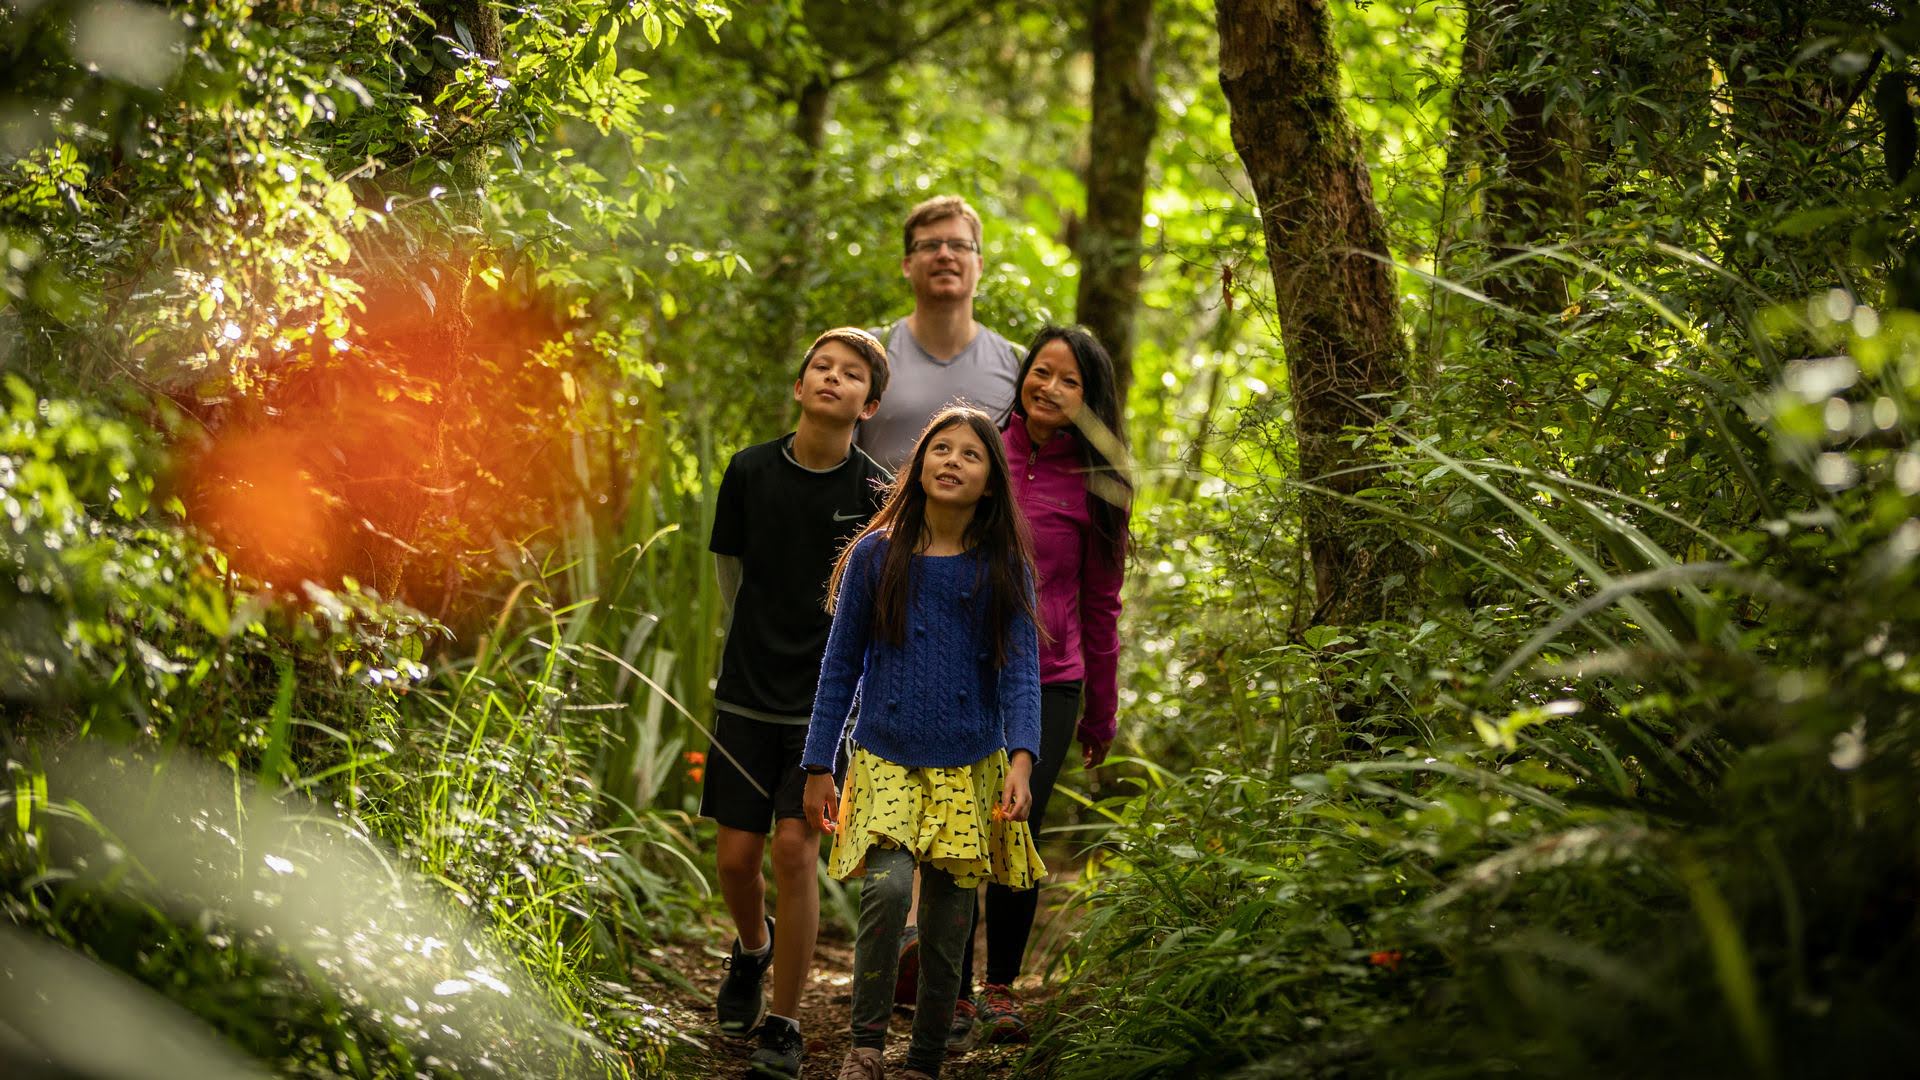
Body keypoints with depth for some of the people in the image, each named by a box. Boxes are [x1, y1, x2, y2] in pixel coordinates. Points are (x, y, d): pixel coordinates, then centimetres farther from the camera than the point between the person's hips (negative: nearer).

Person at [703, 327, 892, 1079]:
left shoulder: (878, 495, -8)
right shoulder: (751, 472, -2)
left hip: (830, 702, -2)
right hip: (749, 692, 2)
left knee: (796, 848, -11)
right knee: (736, 853, 5)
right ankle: (752, 947, 40)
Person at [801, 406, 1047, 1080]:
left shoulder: (1004, 567, 1)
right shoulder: (876, 555, -1)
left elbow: (1021, 668, -3)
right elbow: (840, 664, 4)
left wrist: (1021, 758, -18)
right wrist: (818, 767, 3)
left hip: (971, 770, 1)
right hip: (884, 761, -1)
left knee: (948, 925, 5)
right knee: (888, 886, -25)